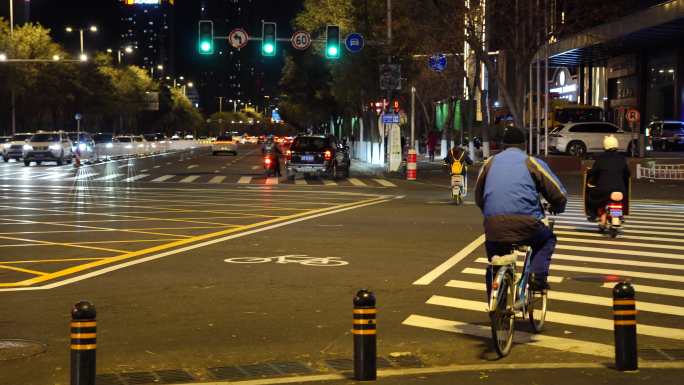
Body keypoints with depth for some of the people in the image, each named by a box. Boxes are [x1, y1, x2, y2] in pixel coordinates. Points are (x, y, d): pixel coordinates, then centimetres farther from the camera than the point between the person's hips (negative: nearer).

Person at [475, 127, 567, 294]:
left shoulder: (490, 163, 18)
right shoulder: (532, 162, 8)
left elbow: (478, 197, 26)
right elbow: (559, 194, 7)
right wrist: (557, 209, 28)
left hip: (494, 226, 3)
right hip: (525, 224, -2)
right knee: (548, 240, 27)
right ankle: (537, 276, 7)